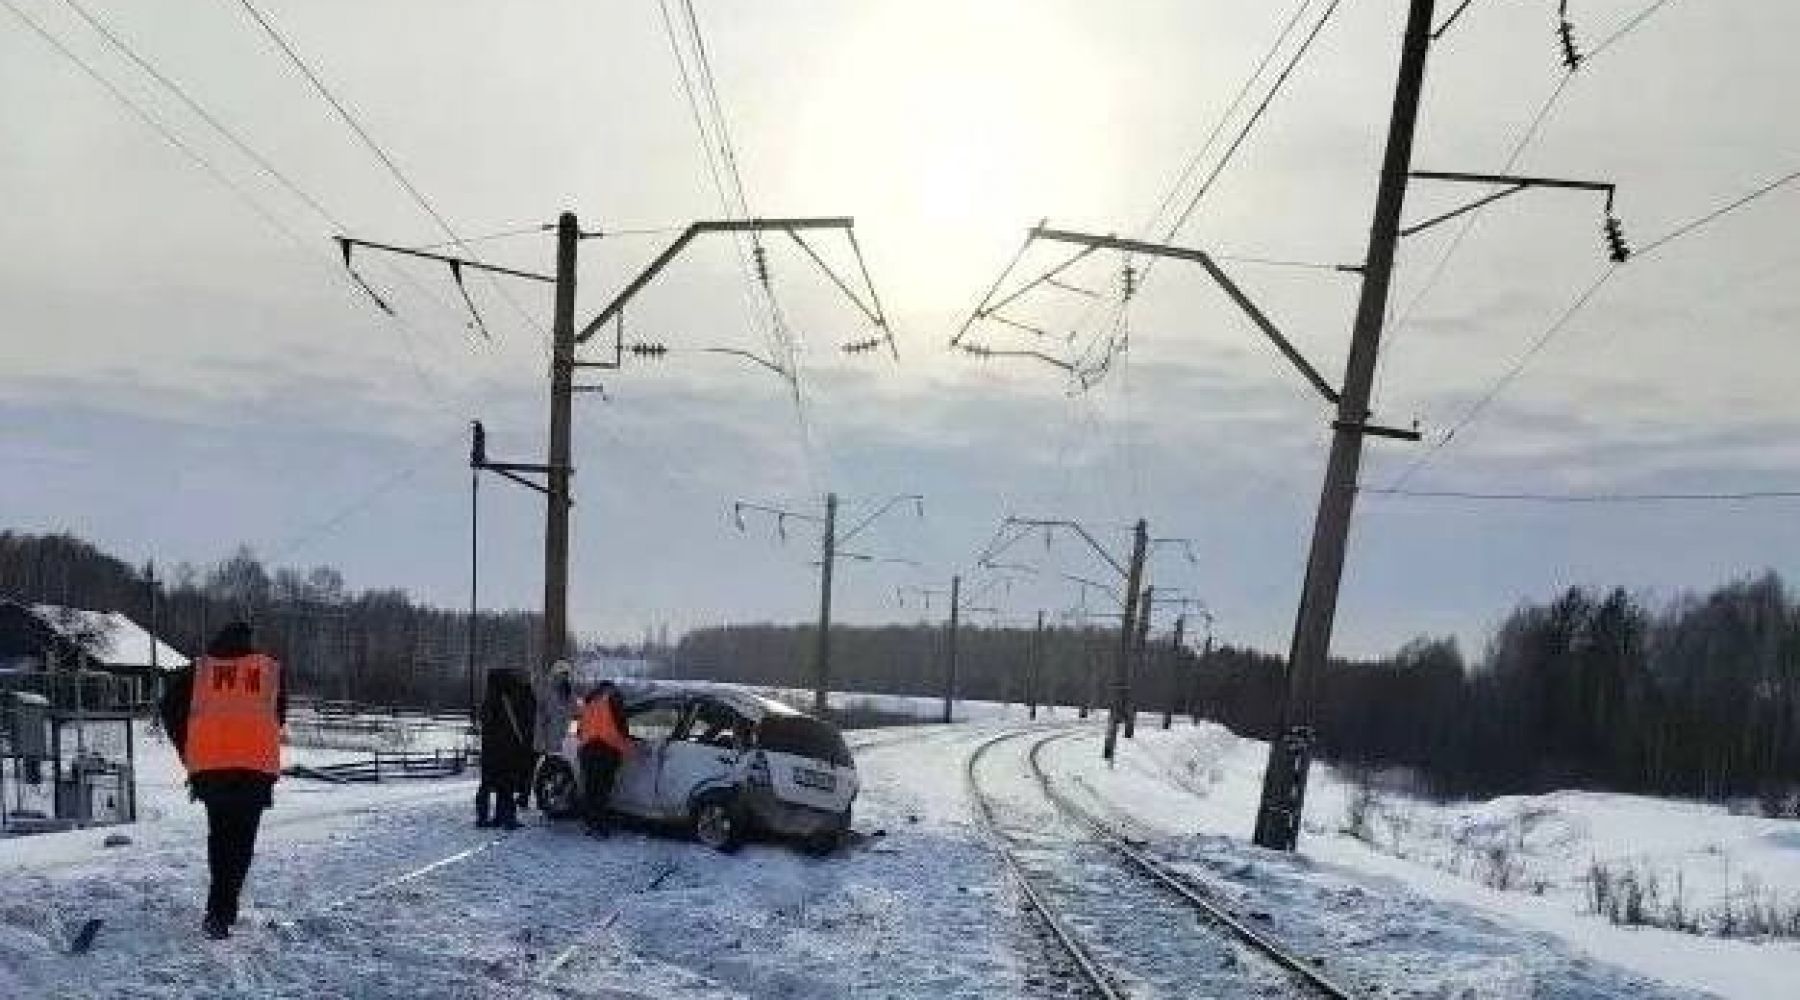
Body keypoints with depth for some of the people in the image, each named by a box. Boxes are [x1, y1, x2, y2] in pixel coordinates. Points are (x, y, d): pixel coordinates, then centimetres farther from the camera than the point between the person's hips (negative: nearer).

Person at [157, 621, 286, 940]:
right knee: (241, 839, 5)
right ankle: (220, 913, -6)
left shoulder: (199, 669, 15)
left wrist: (188, 755, 13)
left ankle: (223, 908, 20)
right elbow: (279, 718, 16)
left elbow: (169, 708, 8)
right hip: (257, 765, -1)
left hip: (208, 764, 1)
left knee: (219, 833, 18)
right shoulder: (271, 669, 16)